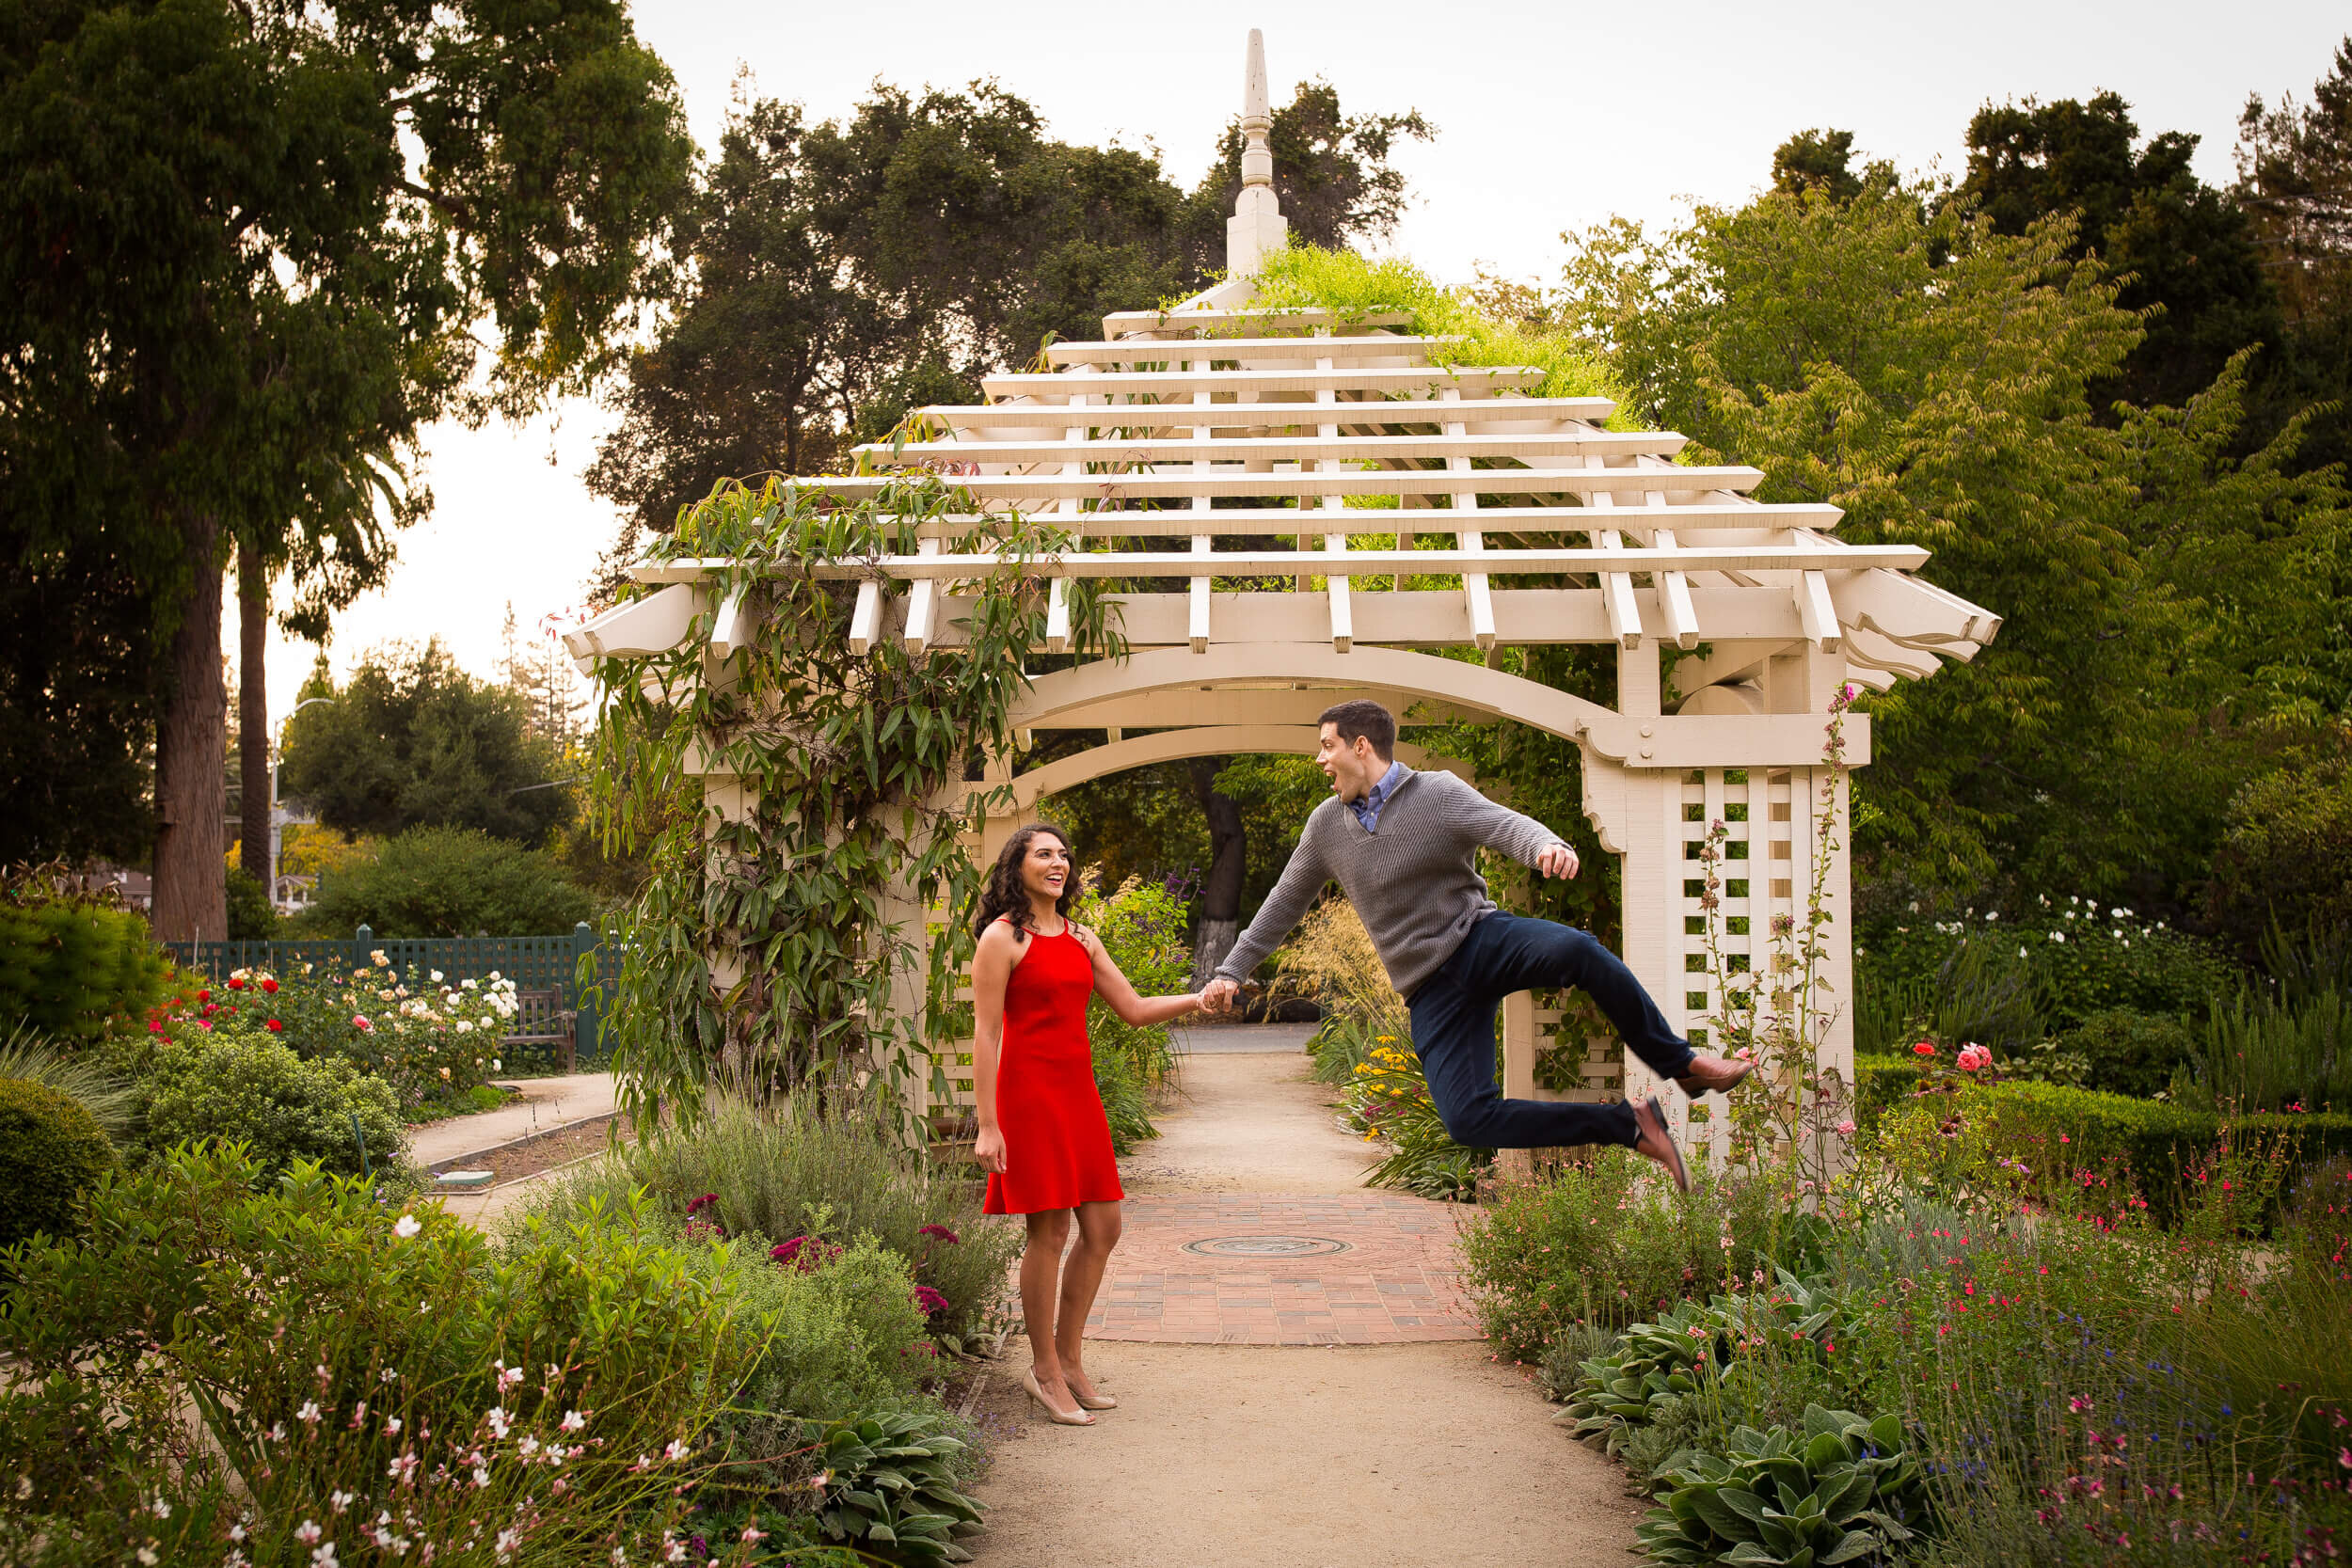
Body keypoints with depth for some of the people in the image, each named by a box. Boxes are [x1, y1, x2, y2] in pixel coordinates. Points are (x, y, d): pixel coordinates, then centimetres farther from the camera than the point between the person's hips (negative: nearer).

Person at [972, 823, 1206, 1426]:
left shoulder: (1081, 939, 15)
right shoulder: (1001, 937, -6)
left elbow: (1133, 1009, 16)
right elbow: (984, 1034, -9)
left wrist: (1197, 1000, -1)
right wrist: (987, 1124, -15)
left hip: (1079, 1093, 7)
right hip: (1028, 1092, -7)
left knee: (1102, 1229, 8)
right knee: (1048, 1233, -4)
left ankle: (1069, 1359, 21)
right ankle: (1046, 1371, 9)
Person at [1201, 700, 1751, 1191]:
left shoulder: (1439, 793, -4)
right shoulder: (1327, 825, 10)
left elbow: (1508, 825, -21)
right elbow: (1285, 902, 21)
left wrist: (1548, 846, -44)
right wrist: (1231, 971, 20)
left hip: (1479, 938, -3)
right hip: (1431, 990, 3)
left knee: (1576, 950, -38)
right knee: (1467, 1120, -20)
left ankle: (1680, 1064, -21)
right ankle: (1630, 1125, -10)